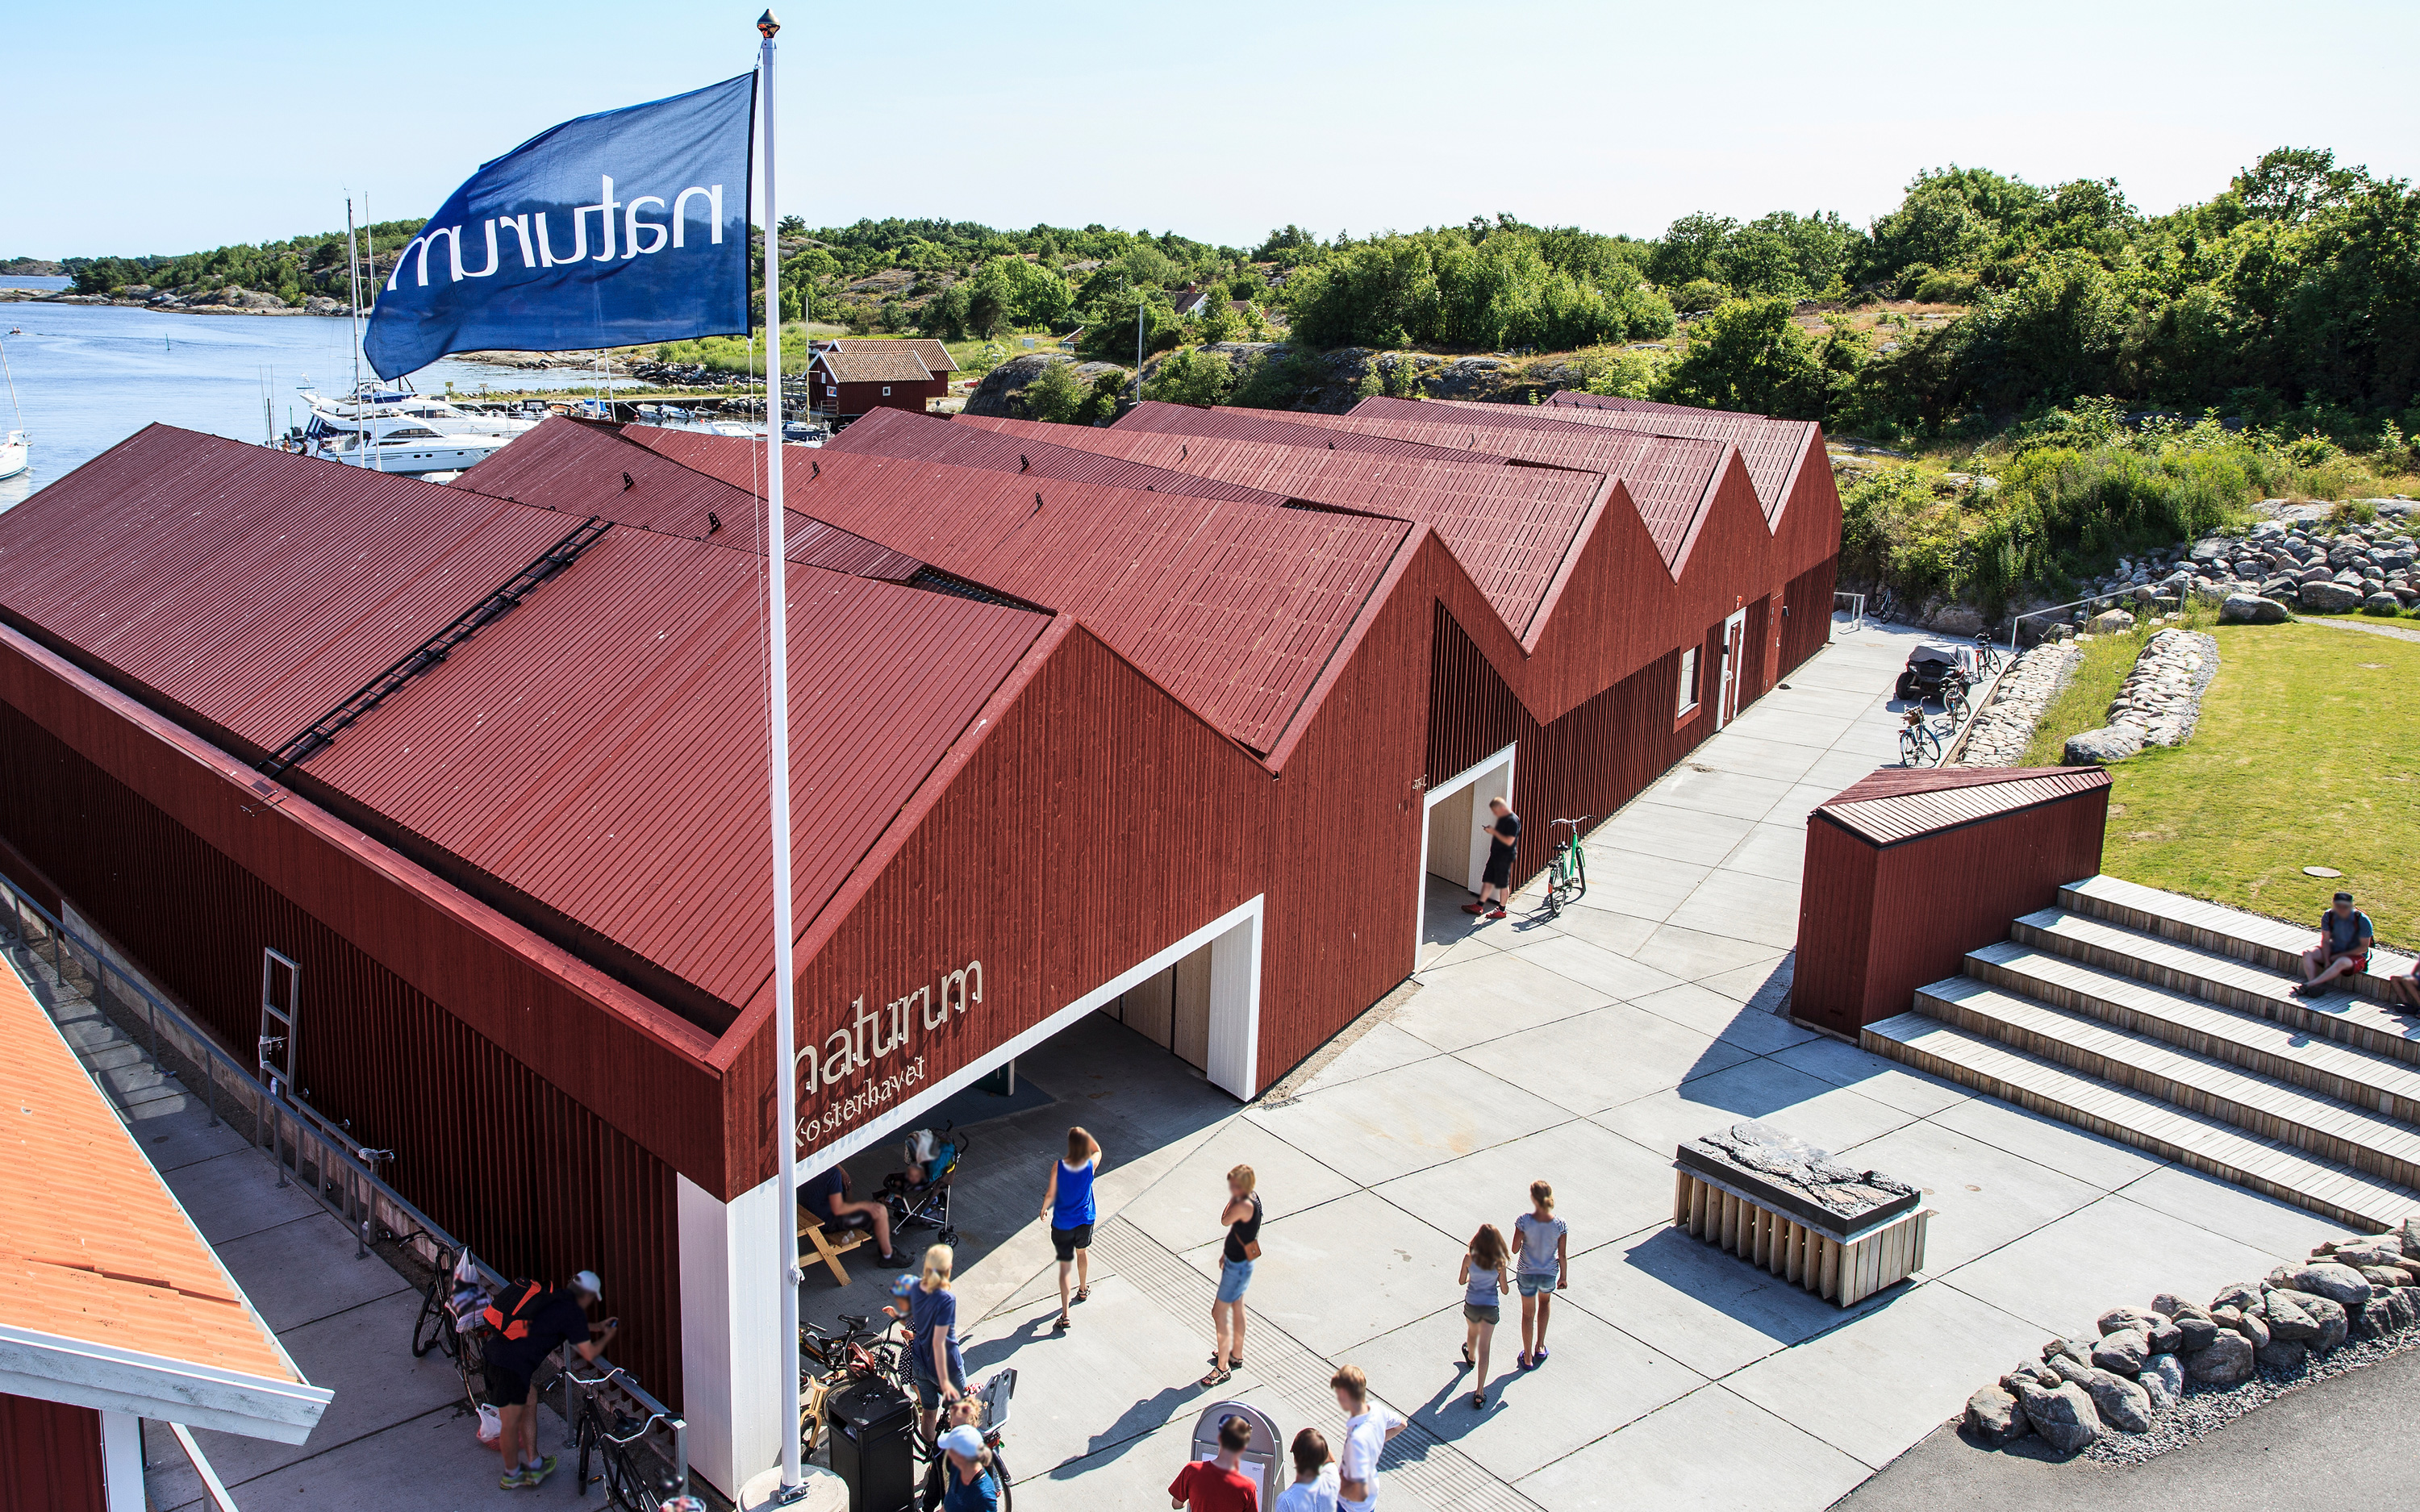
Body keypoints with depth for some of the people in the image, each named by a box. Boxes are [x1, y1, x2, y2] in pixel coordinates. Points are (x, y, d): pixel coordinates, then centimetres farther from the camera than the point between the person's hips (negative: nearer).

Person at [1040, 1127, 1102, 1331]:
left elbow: (1050, 1194, -13)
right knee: (1082, 1252, 30)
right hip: (1085, 1220, 2)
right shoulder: (1091, 1165, -18)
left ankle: (1065, 1315, 0)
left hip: (1062, 1224, -2)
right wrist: (1085, 1135, -6)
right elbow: (1097, 1150, 7)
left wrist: (1044, 1209, 6)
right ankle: (1083, 1289, 52)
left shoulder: (1058, 1167, -23)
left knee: (1065, 1266, 4)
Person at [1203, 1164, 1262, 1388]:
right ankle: (1236, 1355, 42)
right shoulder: (1251, 1197, -2)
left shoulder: (1245, 1205, -32)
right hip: (1236, 1259, 10)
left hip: (1238, 1266, -10)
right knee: (1237, 1308, 24)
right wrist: (1226, 1252, 19)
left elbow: (1225, 1220, -16)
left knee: (1219, 1313, 0)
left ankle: (1222, 1368, 11)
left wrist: (1233, 1198, -15)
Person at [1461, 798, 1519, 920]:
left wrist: (1494, 832, -21)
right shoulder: (1502, 819, 12)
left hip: (1505, 857, -10)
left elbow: (1509, 841, -25)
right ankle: (1479, 906, 17)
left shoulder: (1513, 820, -19)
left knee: (1503, 884, 2)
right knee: (1487, 881, 12)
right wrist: (1492, 831, 9)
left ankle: (1501, 910, 13)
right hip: (1495, 855, 10)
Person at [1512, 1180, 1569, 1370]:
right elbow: (1563, 1256, -10)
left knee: (1528, 1314, 19)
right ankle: (1540, 1347, 37)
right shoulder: (1560, 1225, -20)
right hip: (1549, 1274, 1)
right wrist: (1564, 1276, 5)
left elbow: (1515, 1249, -15)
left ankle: (1528, 1358, 31)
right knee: (1545, 1301, 34)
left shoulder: (1524, 1221, -25)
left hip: (1527, 1274, -1)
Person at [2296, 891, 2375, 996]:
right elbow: (2325, 941, -4)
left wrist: (2339, 956, -16)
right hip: (2334, 950, 5)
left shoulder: (2362, 920, -17)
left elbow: (2363, 947, -13)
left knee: (2342, 962, -39)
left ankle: (2308, 985, -42)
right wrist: (2327, 961, -17)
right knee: (2308, 953, -19)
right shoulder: (2328, 916, -8)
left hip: (2356, 955, -5)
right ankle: (2313, 988, -35)